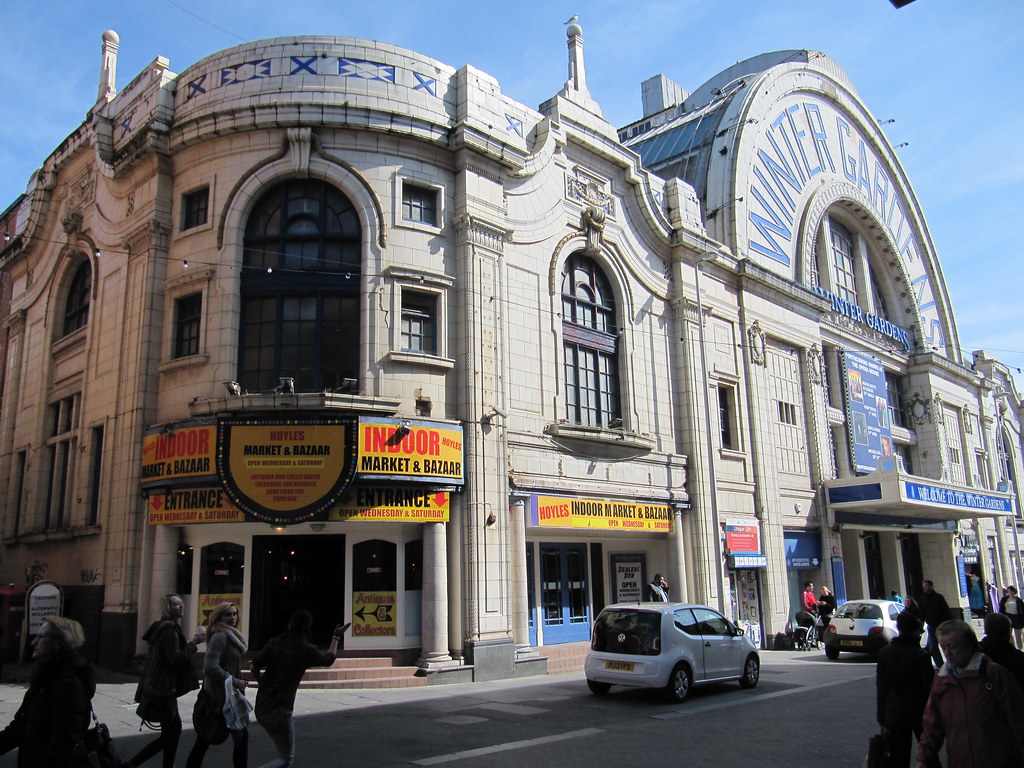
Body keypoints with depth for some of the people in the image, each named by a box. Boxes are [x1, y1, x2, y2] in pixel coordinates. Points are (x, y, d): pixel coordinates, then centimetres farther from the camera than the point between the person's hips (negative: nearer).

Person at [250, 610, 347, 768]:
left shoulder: (275, 643, 0)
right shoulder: (307, 650, -10)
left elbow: (255, 666, -4)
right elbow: (329, 659, 9)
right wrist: (336, 638, 23)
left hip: (261, 706, 7)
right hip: (279, 708, -6)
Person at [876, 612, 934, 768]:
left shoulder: (884, 652, -2)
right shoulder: (921, 655, -15)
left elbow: (881, 688, 2)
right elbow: (929, 689, -11)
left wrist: (882, 719, 8)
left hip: (893, 715, 3)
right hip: (919, 713, -3)